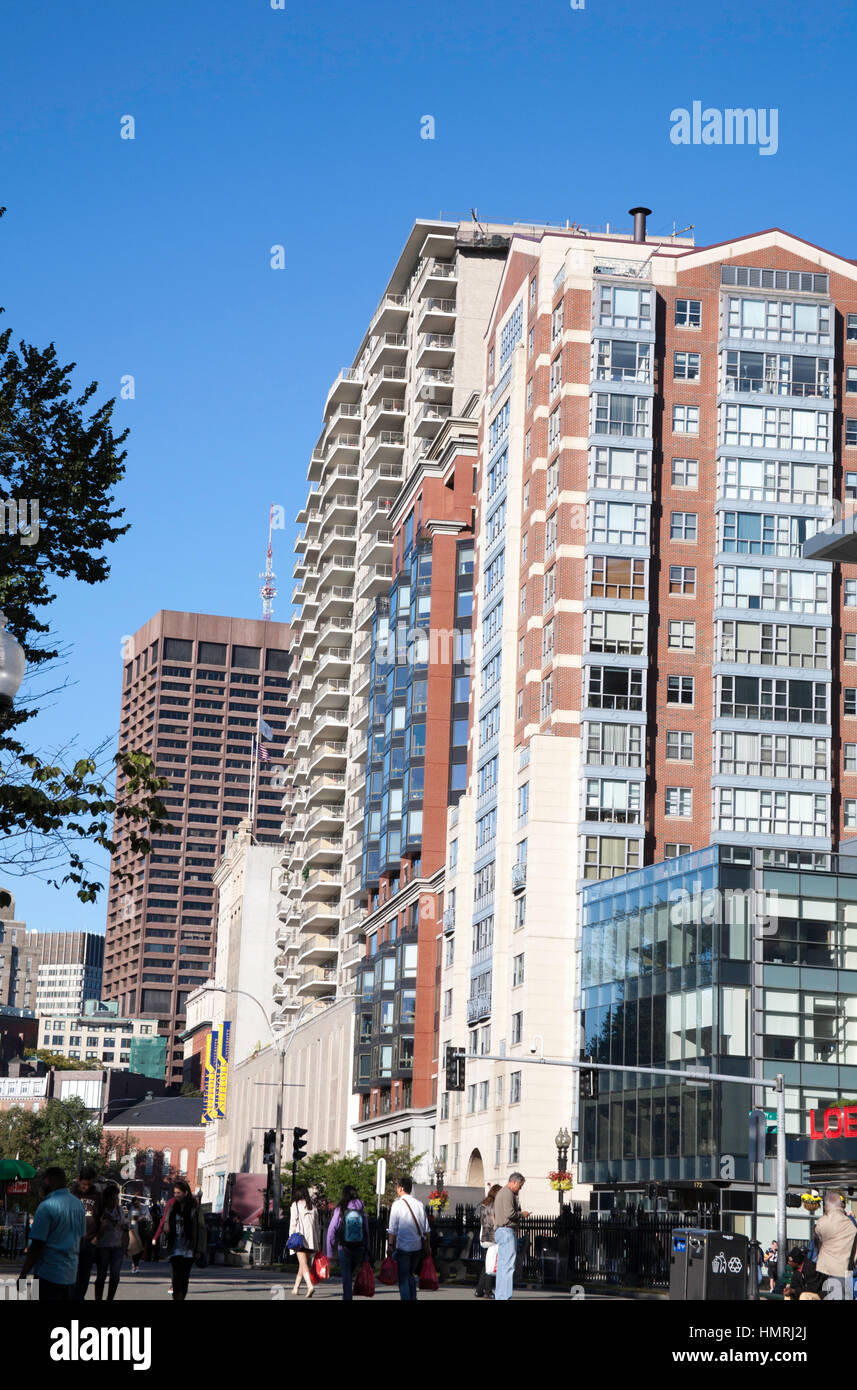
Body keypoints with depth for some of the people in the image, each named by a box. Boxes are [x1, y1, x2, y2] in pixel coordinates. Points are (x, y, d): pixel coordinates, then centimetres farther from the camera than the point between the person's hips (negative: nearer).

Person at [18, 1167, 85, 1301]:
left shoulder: (46, 1207, -15)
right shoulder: (78, 1204, 9)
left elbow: (36, 1246, -16)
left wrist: (23, 1275, -9)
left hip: (49, 1275, -7)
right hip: (71, 1275, 7)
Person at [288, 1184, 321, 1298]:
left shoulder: (295, 1205, 0)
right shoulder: (313, 1207, 14)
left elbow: (293, 1223, -5)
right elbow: (316, 1225, 16)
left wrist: (291, 1238, -1)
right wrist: (318, 1241, 19)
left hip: (300, 1237, -5)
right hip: (311, 1240, 5)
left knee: (303, 1263, -13)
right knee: (303, 1264, 16)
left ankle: (310, 1285, -31)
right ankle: (296, 1287, 24)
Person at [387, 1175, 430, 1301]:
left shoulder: (397, 1205, -8)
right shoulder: (419, 1205, 8)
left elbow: (392, 1230, -10)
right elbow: (426, 1230, 11)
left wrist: (390, 1248, -6)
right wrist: (426, 1247, 17)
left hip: (403, 1247, -5)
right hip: (418, 1247, 5)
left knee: (403, 1278, 2)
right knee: (411, 1275, 20)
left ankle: (406, 1299, -3)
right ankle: (412, 1298, 17)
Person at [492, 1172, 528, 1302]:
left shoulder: (501, 1192, 22)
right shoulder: (508, 1193, -11)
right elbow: (510, 1213, -21)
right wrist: (522, 1214, -5)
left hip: (499, 1231, 11)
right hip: (507, 1231, -11)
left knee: (502, 1265, 11)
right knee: (508, 1265, -12)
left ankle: (499, 1296, 12)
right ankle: (504, 1296, -16)